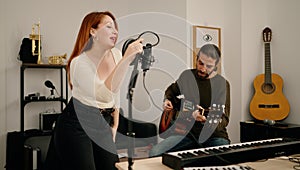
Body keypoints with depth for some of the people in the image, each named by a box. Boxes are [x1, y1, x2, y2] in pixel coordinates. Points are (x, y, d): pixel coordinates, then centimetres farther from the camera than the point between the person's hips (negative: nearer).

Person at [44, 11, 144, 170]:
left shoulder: (116, 54, 0)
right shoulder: (79, 63, -19)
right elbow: (105, 95, -36)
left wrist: (115, 125, 13)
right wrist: (126, 60, -40)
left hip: (103, 125, 6)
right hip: (76, 126, -5)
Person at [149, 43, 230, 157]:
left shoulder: (222, 84, -4)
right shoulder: (187, 75, 7)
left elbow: (224, 120, -12)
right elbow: (171, 91, 29)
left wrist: (206, 120, -31)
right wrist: (167, 100, 9)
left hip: (214, 135, -2)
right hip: (186, 131, 3)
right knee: (154, 153, -19)